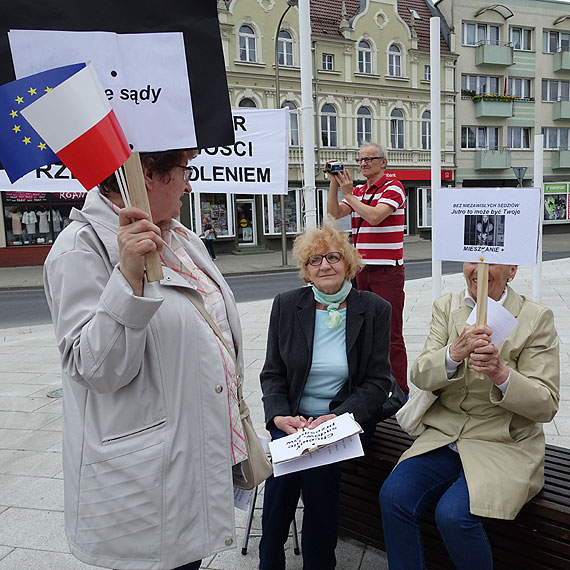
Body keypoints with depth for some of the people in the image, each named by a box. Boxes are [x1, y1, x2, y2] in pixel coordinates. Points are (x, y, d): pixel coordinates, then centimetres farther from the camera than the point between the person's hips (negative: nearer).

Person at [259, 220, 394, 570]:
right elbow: (272, 374, 5)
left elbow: (378, 381, -2)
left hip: (346, 416, -1)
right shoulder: (286, 306, 4)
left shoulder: (375, 310, -1)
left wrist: (339, 417, -17)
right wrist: (280, 415, -13)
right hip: (292, 418, 1)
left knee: (318, 463, -28)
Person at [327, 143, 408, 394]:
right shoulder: (358, 190, 17)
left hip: (387, 270, -7)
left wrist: (348, 194, -12)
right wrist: (334, 185, -5)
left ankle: (399, 391, 4)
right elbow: (334, 213, 5)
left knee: (391, 333, -4)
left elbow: (374, 216, -20)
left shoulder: (393, 187, -5)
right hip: (361, 269, 7)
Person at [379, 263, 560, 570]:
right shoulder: (445, 307, 5)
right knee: (393, 496, -18)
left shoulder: (537, 317, -4)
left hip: (503, 445, -3)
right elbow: (419, 376, -6)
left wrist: (501, 374, -27)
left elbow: (546, 405, -8)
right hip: (444, 435, 3)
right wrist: (455, 353, -27)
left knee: (453, 514, -24)